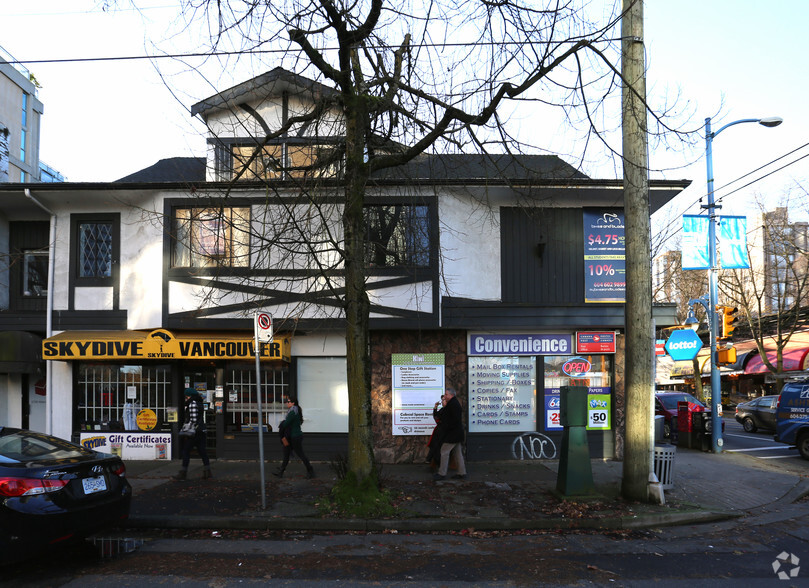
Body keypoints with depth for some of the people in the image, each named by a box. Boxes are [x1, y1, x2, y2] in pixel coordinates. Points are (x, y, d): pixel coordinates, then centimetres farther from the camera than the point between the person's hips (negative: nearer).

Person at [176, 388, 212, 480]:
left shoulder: (193, 403, -12)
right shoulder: (199, 403, 17)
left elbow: (193, 420, -18)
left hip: (194, 431, -9)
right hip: (201, 431, 9)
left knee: (186, 450, -1)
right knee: (202, 451, 9)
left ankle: (183, 472, 2)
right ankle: (207, 472, 7)